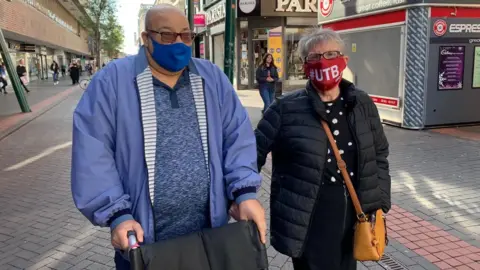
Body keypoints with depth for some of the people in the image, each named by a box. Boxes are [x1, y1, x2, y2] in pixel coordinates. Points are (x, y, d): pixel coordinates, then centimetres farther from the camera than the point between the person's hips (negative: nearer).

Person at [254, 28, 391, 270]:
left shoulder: (363, 105, 2)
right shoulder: (286, 109, -10)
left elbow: (379, 157, 11)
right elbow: (253, 153, -5)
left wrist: (379, 204, 6)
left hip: (352, 220, 5)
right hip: (307, 224, -4)